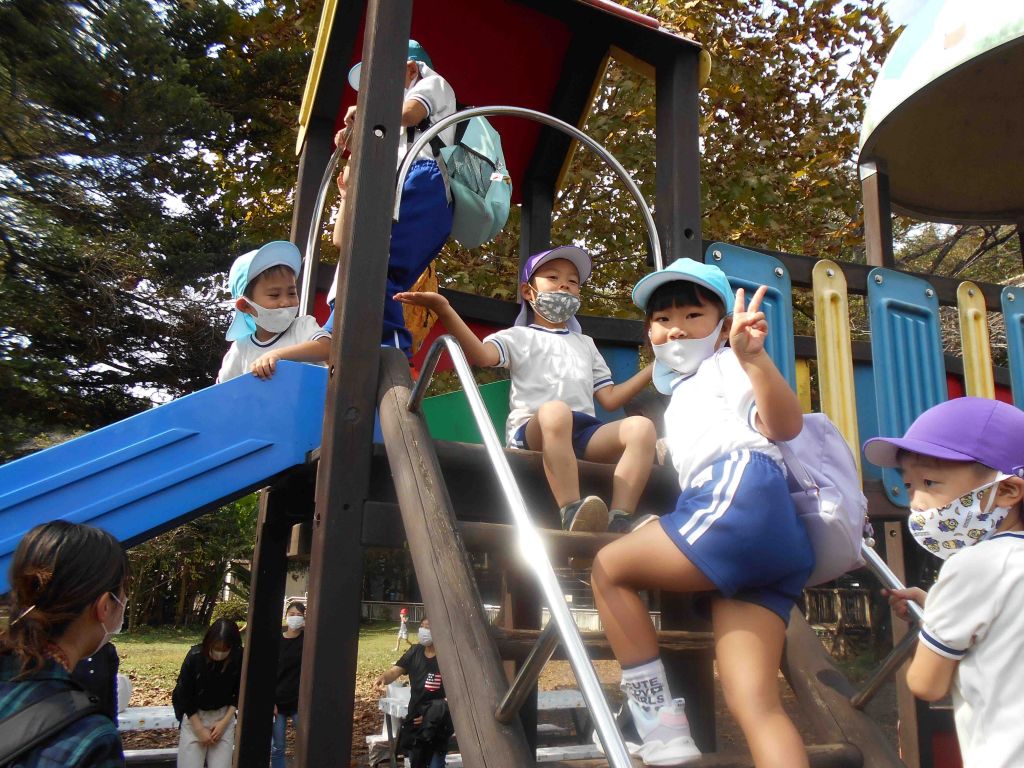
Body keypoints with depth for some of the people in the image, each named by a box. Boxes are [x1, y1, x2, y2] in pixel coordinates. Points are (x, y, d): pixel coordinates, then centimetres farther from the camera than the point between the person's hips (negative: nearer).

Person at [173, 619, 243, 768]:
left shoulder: (239, 659, -16)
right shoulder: (194, 656, -21)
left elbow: (239, 694, 0)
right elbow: (184, 696, -10)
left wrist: (224, 722, -9)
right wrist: (200, 729, -8)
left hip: (223, 715, 1)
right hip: (194, 716, -1)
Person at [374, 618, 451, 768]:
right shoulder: (415, 652, 1)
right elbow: (395, 670, -10)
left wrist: (437, 713, -22)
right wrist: (383, 678, -32)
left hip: (438, 724, -5)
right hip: (414, 718, 5)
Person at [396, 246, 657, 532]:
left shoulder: (585, 344, 35)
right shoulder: (520, 336, 19)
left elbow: (609, 398, 26)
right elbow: (482, 354, -5)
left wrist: (653, 369, 20)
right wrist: (444, 310, -19)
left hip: (585, 431, 5)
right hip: (533, 429, -4)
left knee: (641, 426, -25)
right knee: (554, 411, -41)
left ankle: (620, 521, -35)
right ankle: (571, 513, -44)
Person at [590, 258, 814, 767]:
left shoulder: (722, 365, 13)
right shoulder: (682, 399, 37)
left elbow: (785, 425, -9)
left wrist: (754, 357, -23)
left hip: (743, 494, -8)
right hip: (768, 551, 9)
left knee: (608, 568, 0)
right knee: (753, 703, -2)